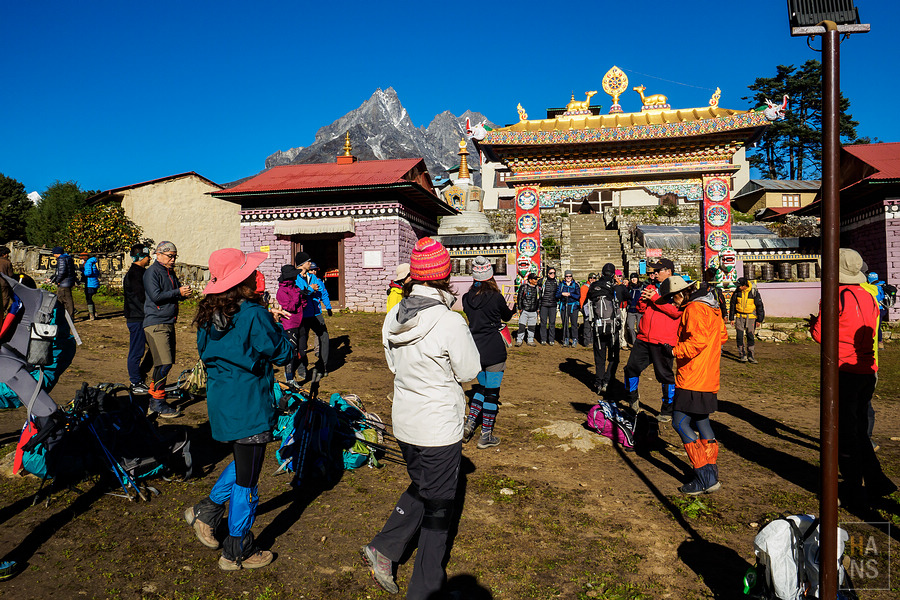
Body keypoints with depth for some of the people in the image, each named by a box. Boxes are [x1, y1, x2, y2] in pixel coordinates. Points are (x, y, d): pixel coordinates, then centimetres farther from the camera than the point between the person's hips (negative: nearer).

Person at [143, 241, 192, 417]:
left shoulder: (171, 273, 18)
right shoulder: (152, 272, -7)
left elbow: (177, 294, 24)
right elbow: (156, 296, -18)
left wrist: (184, 292, 2)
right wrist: (178, 292, -15)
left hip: (169, 323, 9)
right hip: (155, 324, -9)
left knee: (166, 362, 11)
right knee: (164, 363, -14)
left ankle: (154, 399, 21)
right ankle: (158, 403, -7)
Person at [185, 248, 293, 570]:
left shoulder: (208, 314, 1)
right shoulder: (253, 315, -22)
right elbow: (282, 353, -13)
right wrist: (276, 327, 5)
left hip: (220, 401, 8)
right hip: (249, 405, -8)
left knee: (242, 461, 30)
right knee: (246, 480, 7)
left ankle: (206, 512, 31)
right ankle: (238, 552, 21)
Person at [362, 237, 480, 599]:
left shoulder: (393, 317, -4)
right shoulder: (450, 322, -24)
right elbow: (469, 372, -11)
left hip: (404, 422, 6)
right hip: (440, 428, -6)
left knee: (420, 488, 29)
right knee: (438, 503, 13)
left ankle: (383, 549, 25)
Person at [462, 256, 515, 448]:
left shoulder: (467, 298, 0)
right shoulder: (496, 297, -12)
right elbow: (507, 316, 7)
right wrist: (512, 309, 28)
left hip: (474, 349, 5)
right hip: (494, 351, -5)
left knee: (482, 387, 22)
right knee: (492, 391, 4)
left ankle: (470, 422, 12)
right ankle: (486, 435, 10)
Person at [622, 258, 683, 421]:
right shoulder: (651, 287, 16)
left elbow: (676, 310, -16)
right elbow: (640, 309, 15)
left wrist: (655, 298, -17)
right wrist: (644, 298, -6)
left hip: (663, 341, -5)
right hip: (643, 339, 6)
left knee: (664, 374, 1)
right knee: (631, 368, 6)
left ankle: (668, 410, 15)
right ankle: (632, 397, 29)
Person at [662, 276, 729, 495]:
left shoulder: (694, 309, -15)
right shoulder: (712, 308, 16)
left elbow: (698, 340, -27)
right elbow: (722, 336, 25)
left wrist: (674, 351, -24)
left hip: (693, 378, -10)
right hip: (709, 378, 10)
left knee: (680, 422, -8)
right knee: (700, 420, 20)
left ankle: (705, 478, -9)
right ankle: (711, 466, 29)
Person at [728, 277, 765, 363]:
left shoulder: (754, 292, -8)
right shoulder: (737, 292, -2)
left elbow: (759, 306, -1)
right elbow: (733, 305, 8)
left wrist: (759, 320, -1)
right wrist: (731, 318, 7)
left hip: (751, 317, -1)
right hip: (739, 317, 1)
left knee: (750, 336, 4)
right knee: (740, 336, -5)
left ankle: (750, 355, 15)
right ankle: (742, 355, 2)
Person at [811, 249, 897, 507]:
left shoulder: (836, 296, -13)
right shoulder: (868, 297, 8)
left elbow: (820, 334, -12)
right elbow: (869, 334, 18)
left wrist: (814, 322, 7)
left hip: (845, 371, -7)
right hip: (868, 371, 7)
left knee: (845, 432, 3)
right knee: (860, 429, 19)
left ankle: (853, 491, 10)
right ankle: (876, 481, 20)